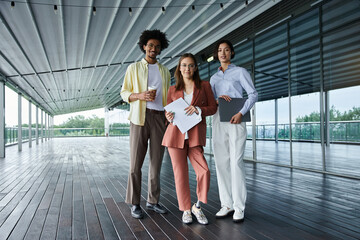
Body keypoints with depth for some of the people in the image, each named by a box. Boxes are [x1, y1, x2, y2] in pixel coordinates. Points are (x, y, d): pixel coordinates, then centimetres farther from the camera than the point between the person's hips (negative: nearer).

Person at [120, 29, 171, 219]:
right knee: (136, 162, -4)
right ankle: (135, 204, 8)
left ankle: (153, 201, 16)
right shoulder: (134, 68, 12)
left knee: (156, 161, 4)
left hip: (160, 117, 3)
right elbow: (124, 93, 6)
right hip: (140, 117, -2)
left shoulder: (165, 71, 20)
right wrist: (140, 95, -14)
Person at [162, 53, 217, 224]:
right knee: (180, 174, 2)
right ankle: (186, 210, 19)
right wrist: (169, 117, -6)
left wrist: (198, 110, -12)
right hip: (175, 134, 1)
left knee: (204, 171, -12)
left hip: (195, 135, -1)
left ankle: (197, 207, 12)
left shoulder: (204, 86, 9)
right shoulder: (173, 90, 12)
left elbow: (213, 107, 6)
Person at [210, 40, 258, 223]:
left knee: (236, 161, -10)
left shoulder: (240, 72, 7)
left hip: (235, 120, -4)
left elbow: (253, 94, -1)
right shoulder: (213, 78, 20)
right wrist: (218, 99, -4)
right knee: (221, 161, 1)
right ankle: (226, 204, 9)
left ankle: (239, 206, -2)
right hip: (218, 120, 5)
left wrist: (241, 113, -15)